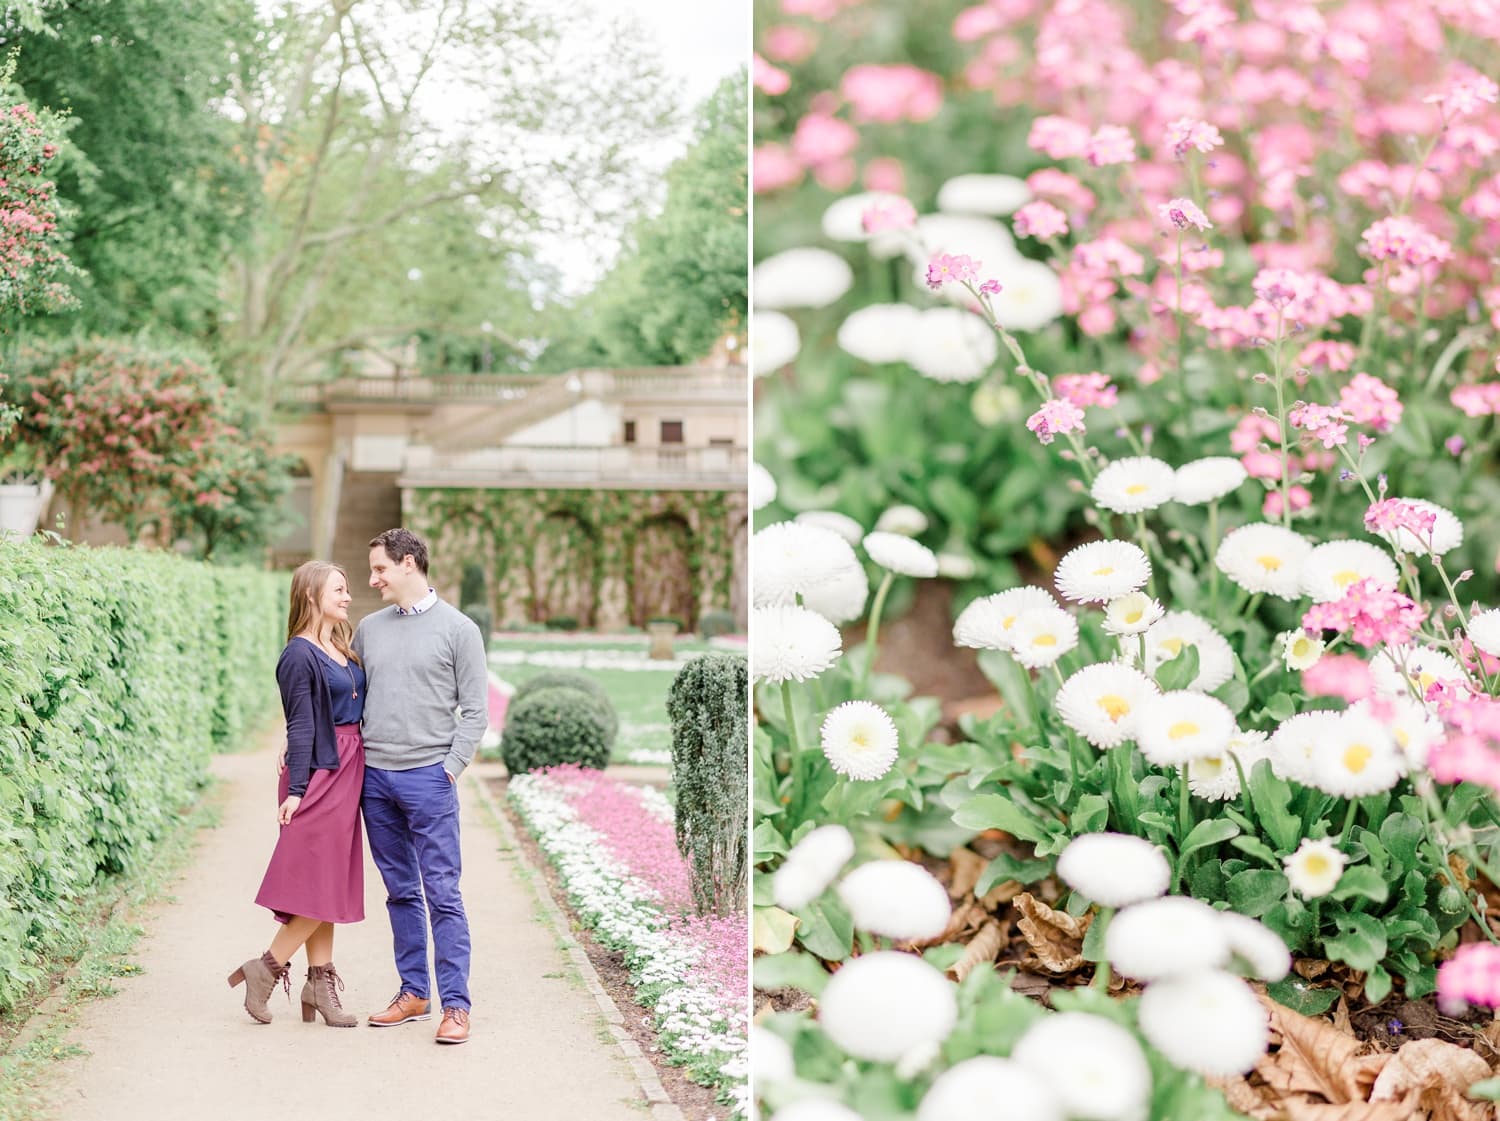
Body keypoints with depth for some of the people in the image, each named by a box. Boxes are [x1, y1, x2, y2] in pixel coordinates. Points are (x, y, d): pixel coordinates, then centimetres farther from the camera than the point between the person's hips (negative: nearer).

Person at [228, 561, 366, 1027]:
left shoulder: (342, 651, 14)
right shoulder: (300, 656, -11)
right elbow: (300, 727, -14)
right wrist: (296, 789, -16)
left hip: (348, 771, 9)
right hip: (320, 774, -9)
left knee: (332, 885, 9)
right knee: (321, 884, -6)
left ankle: (320, 987, 13)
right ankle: (266, 969, 5)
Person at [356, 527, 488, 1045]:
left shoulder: (458, 629, -1)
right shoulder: (368, 629, 13)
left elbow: (474, 710, -2)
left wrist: (451, 768, -10)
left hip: (428, 776, -5)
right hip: (374, 775, 5)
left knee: (442, 894, -6)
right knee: (400, 892, 11)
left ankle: (456, 1004, -4)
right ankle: (413, 992, 19)